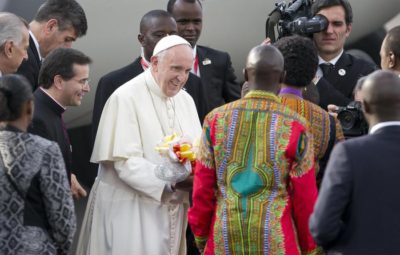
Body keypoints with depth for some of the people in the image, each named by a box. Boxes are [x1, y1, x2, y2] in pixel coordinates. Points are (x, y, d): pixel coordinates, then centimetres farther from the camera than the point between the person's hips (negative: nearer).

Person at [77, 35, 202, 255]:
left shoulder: (185, 100, 10)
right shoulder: (126, 98, -11)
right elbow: (126, 162, -18)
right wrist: (171, 181, -29)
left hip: (171, 211, 6)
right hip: (129, 210, -6)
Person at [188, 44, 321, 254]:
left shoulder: (216, 119, 1)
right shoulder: (295, 126, -4)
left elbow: (202, 188, 5)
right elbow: (305, 197, -1)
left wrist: (201, 237, 17)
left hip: (224, 237, 2)